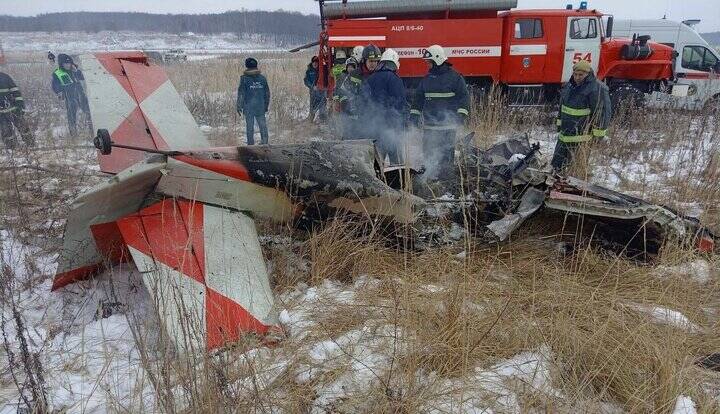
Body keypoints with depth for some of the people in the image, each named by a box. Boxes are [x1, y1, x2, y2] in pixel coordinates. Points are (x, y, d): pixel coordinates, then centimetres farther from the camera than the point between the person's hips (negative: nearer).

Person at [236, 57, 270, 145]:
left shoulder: (244, 78, -8)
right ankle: (265, 143, 8)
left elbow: (241, 93, -8)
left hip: (248, 107, -2)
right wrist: (266, 105, 19)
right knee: (263, 125, 8)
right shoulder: (262, 78, 3)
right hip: (260, 107, 3)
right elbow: (267, 93, 9)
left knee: (249, 126, 5)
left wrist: (239, 107, -1)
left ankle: (251, 144, 9)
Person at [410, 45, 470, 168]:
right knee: (428, 152, 4)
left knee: (446, 153, -2)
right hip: (429, 125, 5)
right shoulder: (427, 78, 14)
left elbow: (464, 96, -5)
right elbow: (419, 96, 20)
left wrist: (462, 113, -15)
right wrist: (414, 113, 12)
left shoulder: (454, 77, -2)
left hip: (447, 125, -5)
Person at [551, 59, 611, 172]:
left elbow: (603, 111, -15)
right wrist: (559, 123, 26)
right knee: (557, 161, 15)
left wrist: (599, 133, -14)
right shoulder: (569, 86, 11)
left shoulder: (597, 89, -16)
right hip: (565, 132, 8)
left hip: (582, 132, -8)